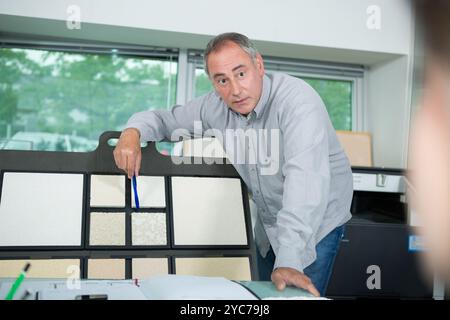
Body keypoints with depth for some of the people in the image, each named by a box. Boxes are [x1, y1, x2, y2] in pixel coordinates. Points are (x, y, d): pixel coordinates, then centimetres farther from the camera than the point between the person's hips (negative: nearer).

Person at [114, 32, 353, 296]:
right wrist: (133, 132, -21)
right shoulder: (216, 106, -10)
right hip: (269, 222, 6)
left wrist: (289, 261, -49)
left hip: (318, 219, -5)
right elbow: (166, 119, 4)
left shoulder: (297, 99, -29)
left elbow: (305, 176, -40)